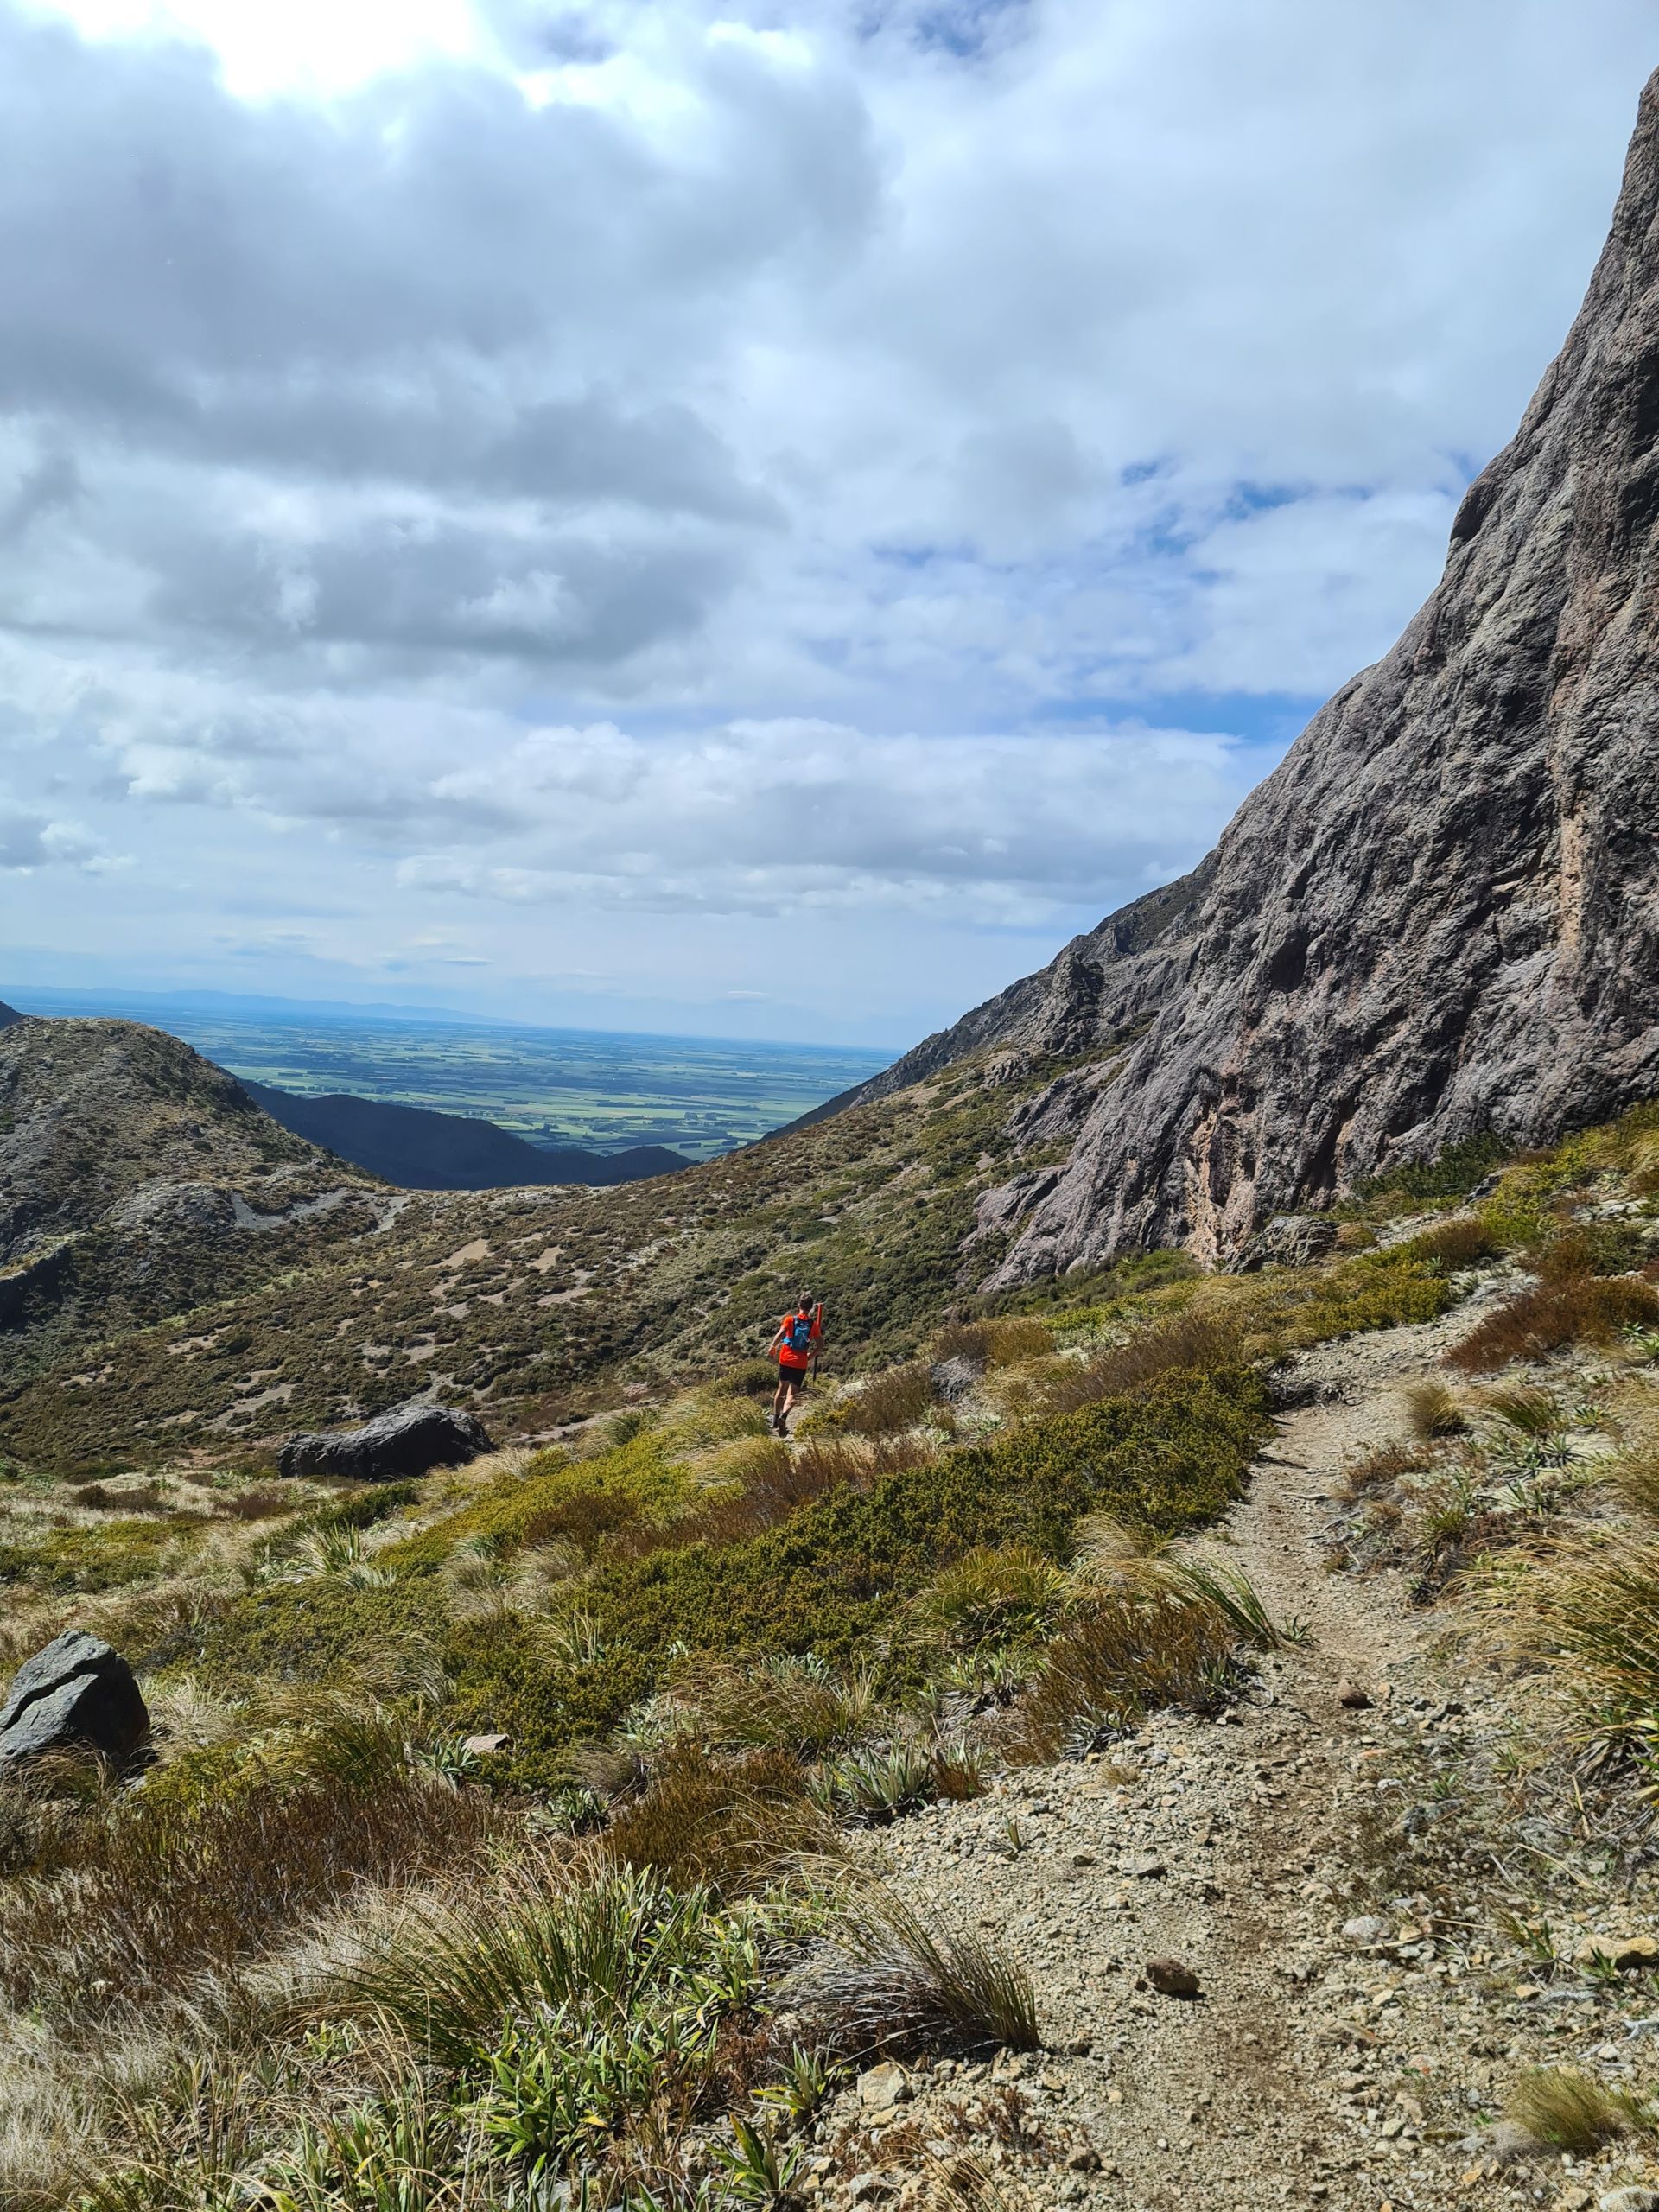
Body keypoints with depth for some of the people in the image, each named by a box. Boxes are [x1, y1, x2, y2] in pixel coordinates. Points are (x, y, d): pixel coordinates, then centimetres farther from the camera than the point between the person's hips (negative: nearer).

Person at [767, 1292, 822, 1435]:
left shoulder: (790, 1319, -2)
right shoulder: (813, 1324, 1)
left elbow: (780, 1334, -18)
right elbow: (820, 1344, 2)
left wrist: (772, 1348, -6)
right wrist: (811, 1355, 17)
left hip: (785, 1359, 1)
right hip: (801, 1364, -1)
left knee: (782, 1388, 20)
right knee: (792, 1394, -2)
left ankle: (775, 1421, 26)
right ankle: (783, 1416, -31)